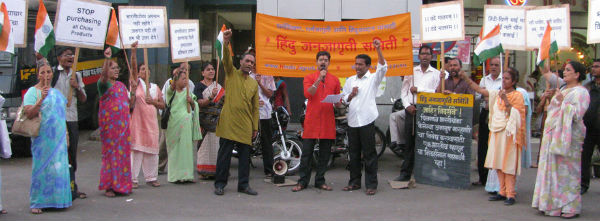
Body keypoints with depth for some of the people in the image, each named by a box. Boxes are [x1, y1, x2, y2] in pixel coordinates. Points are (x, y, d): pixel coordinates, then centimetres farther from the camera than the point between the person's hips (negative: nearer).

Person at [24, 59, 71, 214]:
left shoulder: (56, 92, 16)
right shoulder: (32, 92, -4)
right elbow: (28, 114, -16)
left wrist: (66, 134, 18)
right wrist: (40, 100, -27)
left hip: (59, 137, 6)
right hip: (42, 138, -6)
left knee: (59, 168, 5)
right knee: (41, 167, -4)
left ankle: (57, 199, 15)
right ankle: (37, 203, 3)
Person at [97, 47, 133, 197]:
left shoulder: (121, 85, 17)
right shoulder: (103, 84, -3)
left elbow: (129, 103, 24)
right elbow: (103, 77, -28)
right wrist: (107, 59, -36)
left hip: (123, 123, 6)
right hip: (109, 123, -6)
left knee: (123, 152, 6)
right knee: (110, 152, -5)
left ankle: (122, 184, 15)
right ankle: (108, 186, 0)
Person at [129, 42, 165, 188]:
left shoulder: (155, 87, 16)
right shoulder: (137, 83, 4)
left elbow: (162, 105, 15)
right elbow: (133, 66, -11)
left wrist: (154, 102, -5)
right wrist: (133, 51, -23)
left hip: (151, 121, 4)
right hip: (138, 120, -4)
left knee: (151, 149, 6)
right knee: (136, 148, -7)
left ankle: (151, 177, 15)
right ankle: (133, 179, -3)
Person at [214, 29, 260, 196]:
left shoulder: (254, 84, 15)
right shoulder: (231, 73, 6)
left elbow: (255, 107, 15)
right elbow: (226, 60, -15)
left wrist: (255, 127, 9)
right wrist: (226, 43, -32)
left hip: (245, 124, 4)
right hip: (228, 121, -4)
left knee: (245, 155, 5)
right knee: (224, 153, -1)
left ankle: (243, 185, 13)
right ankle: (220, 184, 7)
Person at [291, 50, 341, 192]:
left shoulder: (335, 80, 14)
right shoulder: (309, 78, 6)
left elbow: (338, 100, 19)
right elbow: (307, 94, -12)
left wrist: (338, 103, -5)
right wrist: (319, 79, -17)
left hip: (328, 121, 3)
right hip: (311, 120, -3)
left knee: (325, 153, 5)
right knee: (307, 152, -1)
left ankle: (320, 181, 14)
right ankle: (303, 182, 6)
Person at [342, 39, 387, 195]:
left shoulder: (373, 78, 3)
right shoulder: (350, 80, 18)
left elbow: (383, 67, -14)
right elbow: (344, 100, 20)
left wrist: (378, 49, -23)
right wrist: (351, 95, -2)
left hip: (367, 120, -5)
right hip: (352, 120, 5)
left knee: (369, 153, -3)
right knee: (354, 153, 10)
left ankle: (371, 184, 1)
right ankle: (354, 181, 19)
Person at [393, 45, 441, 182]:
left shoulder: (436, 73, 7)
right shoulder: (411, 71, 14)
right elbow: (404, 91, 11)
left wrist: (418, 89, -7)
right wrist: (407, 105, -3)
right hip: (411, 109, 2)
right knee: (409, 142, 3)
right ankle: (405, 173, 7)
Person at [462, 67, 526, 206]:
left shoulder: (517, 96, -3)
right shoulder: (497, 94, 12)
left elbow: (515, 116, -12)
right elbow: (479, 90, 10)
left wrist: (506, 101, -20)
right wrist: (465, 78, 1)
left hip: (508, 133, -6)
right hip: (496, 132, 6)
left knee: (508, 163, -6)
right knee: (498, 163, 7)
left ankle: (510, 194, -3)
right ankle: (502, 192, 14)